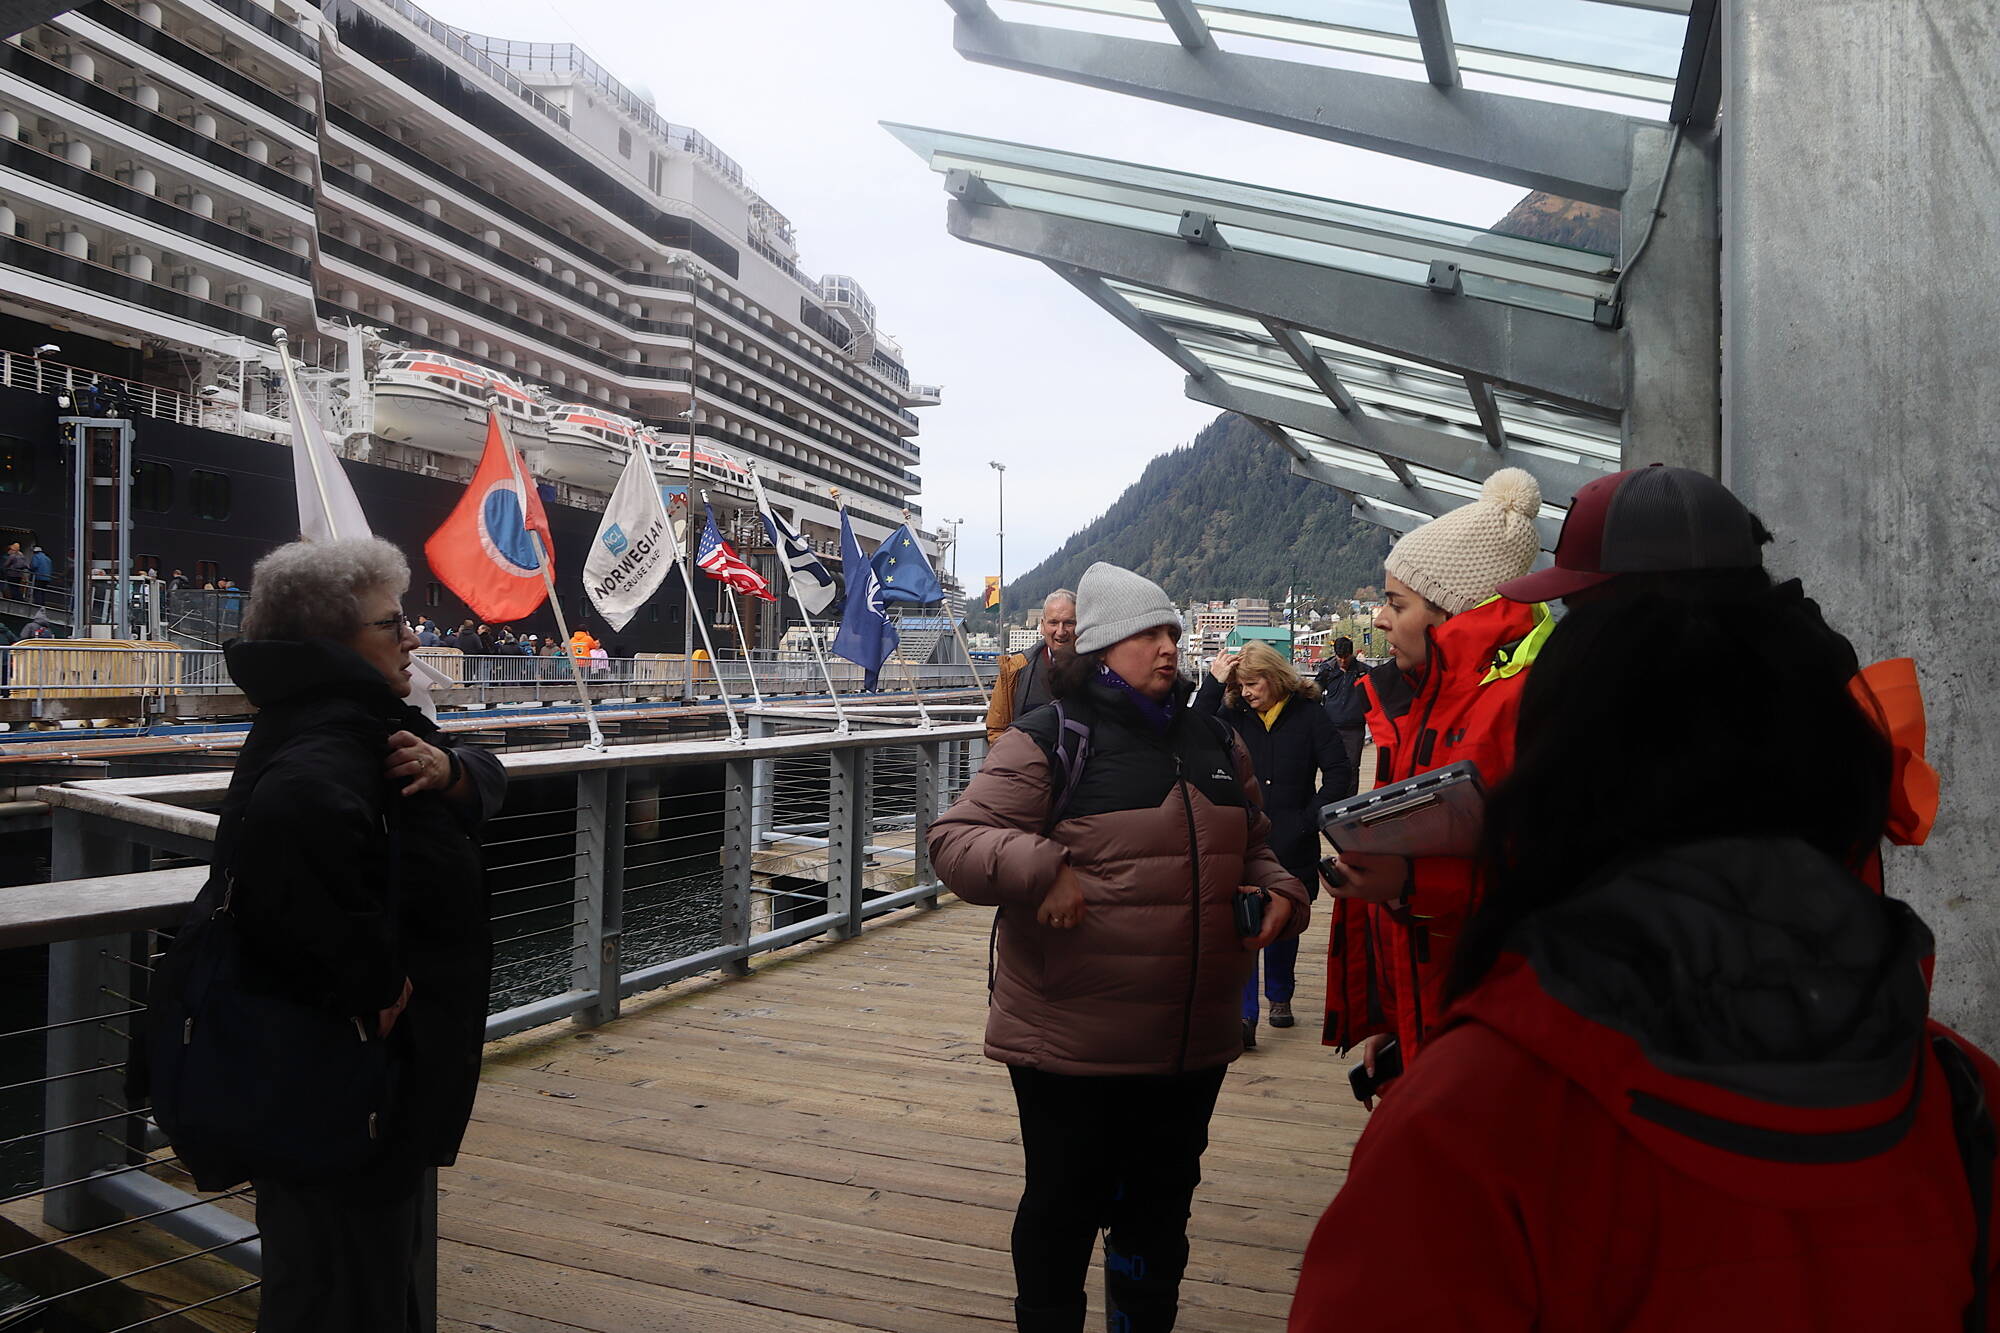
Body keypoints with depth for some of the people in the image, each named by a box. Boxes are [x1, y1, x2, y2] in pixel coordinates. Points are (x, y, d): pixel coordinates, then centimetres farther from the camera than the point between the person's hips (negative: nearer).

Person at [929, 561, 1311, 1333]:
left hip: (1195, 1041, 6)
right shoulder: (1050, 738, -10)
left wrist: (1280, 892, 2)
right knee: (1064, 1209, 12)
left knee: (1163, 1203, 22)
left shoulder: (1213, 742, 11)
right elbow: (956, 841, -14)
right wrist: (1042, 868, -29)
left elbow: (1255, 847, 22)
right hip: (1071, 1042, -6)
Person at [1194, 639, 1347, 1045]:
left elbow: (1337, 770, -2)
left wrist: (1311, 818, -8)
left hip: (1292, 844, 0)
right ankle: (1244, 1015, -11)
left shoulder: (1308, 713, -2)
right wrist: (1213, 683, -14)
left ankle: (1280, 997, 35)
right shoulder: (1234, 714, 3)